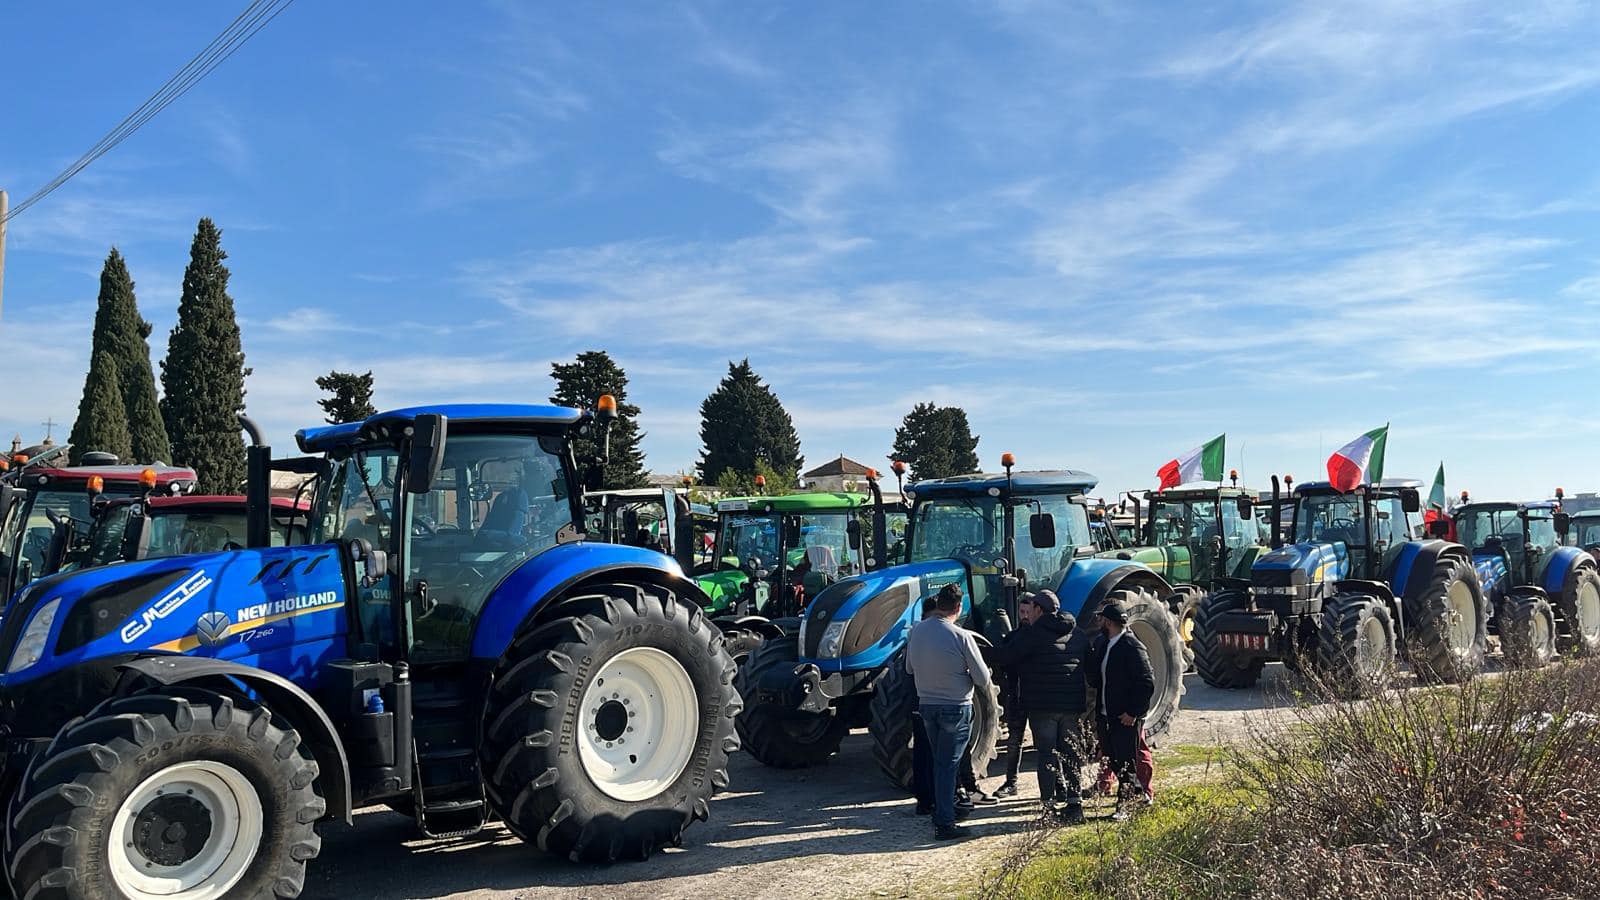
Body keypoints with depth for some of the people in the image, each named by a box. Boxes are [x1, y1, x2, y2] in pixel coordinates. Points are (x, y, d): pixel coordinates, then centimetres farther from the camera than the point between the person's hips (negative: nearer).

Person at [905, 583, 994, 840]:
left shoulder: (916, 631, -3)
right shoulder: (961, 636, -19)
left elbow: (909, 669, 10)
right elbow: (982, 678, -12)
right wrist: (990, 687, 10)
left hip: (926, 705, 5)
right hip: (956, 707, -5)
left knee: (940, 762, 19)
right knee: (948, 765, 2)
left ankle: (941, 813, 29)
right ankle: (945, 823, 5)